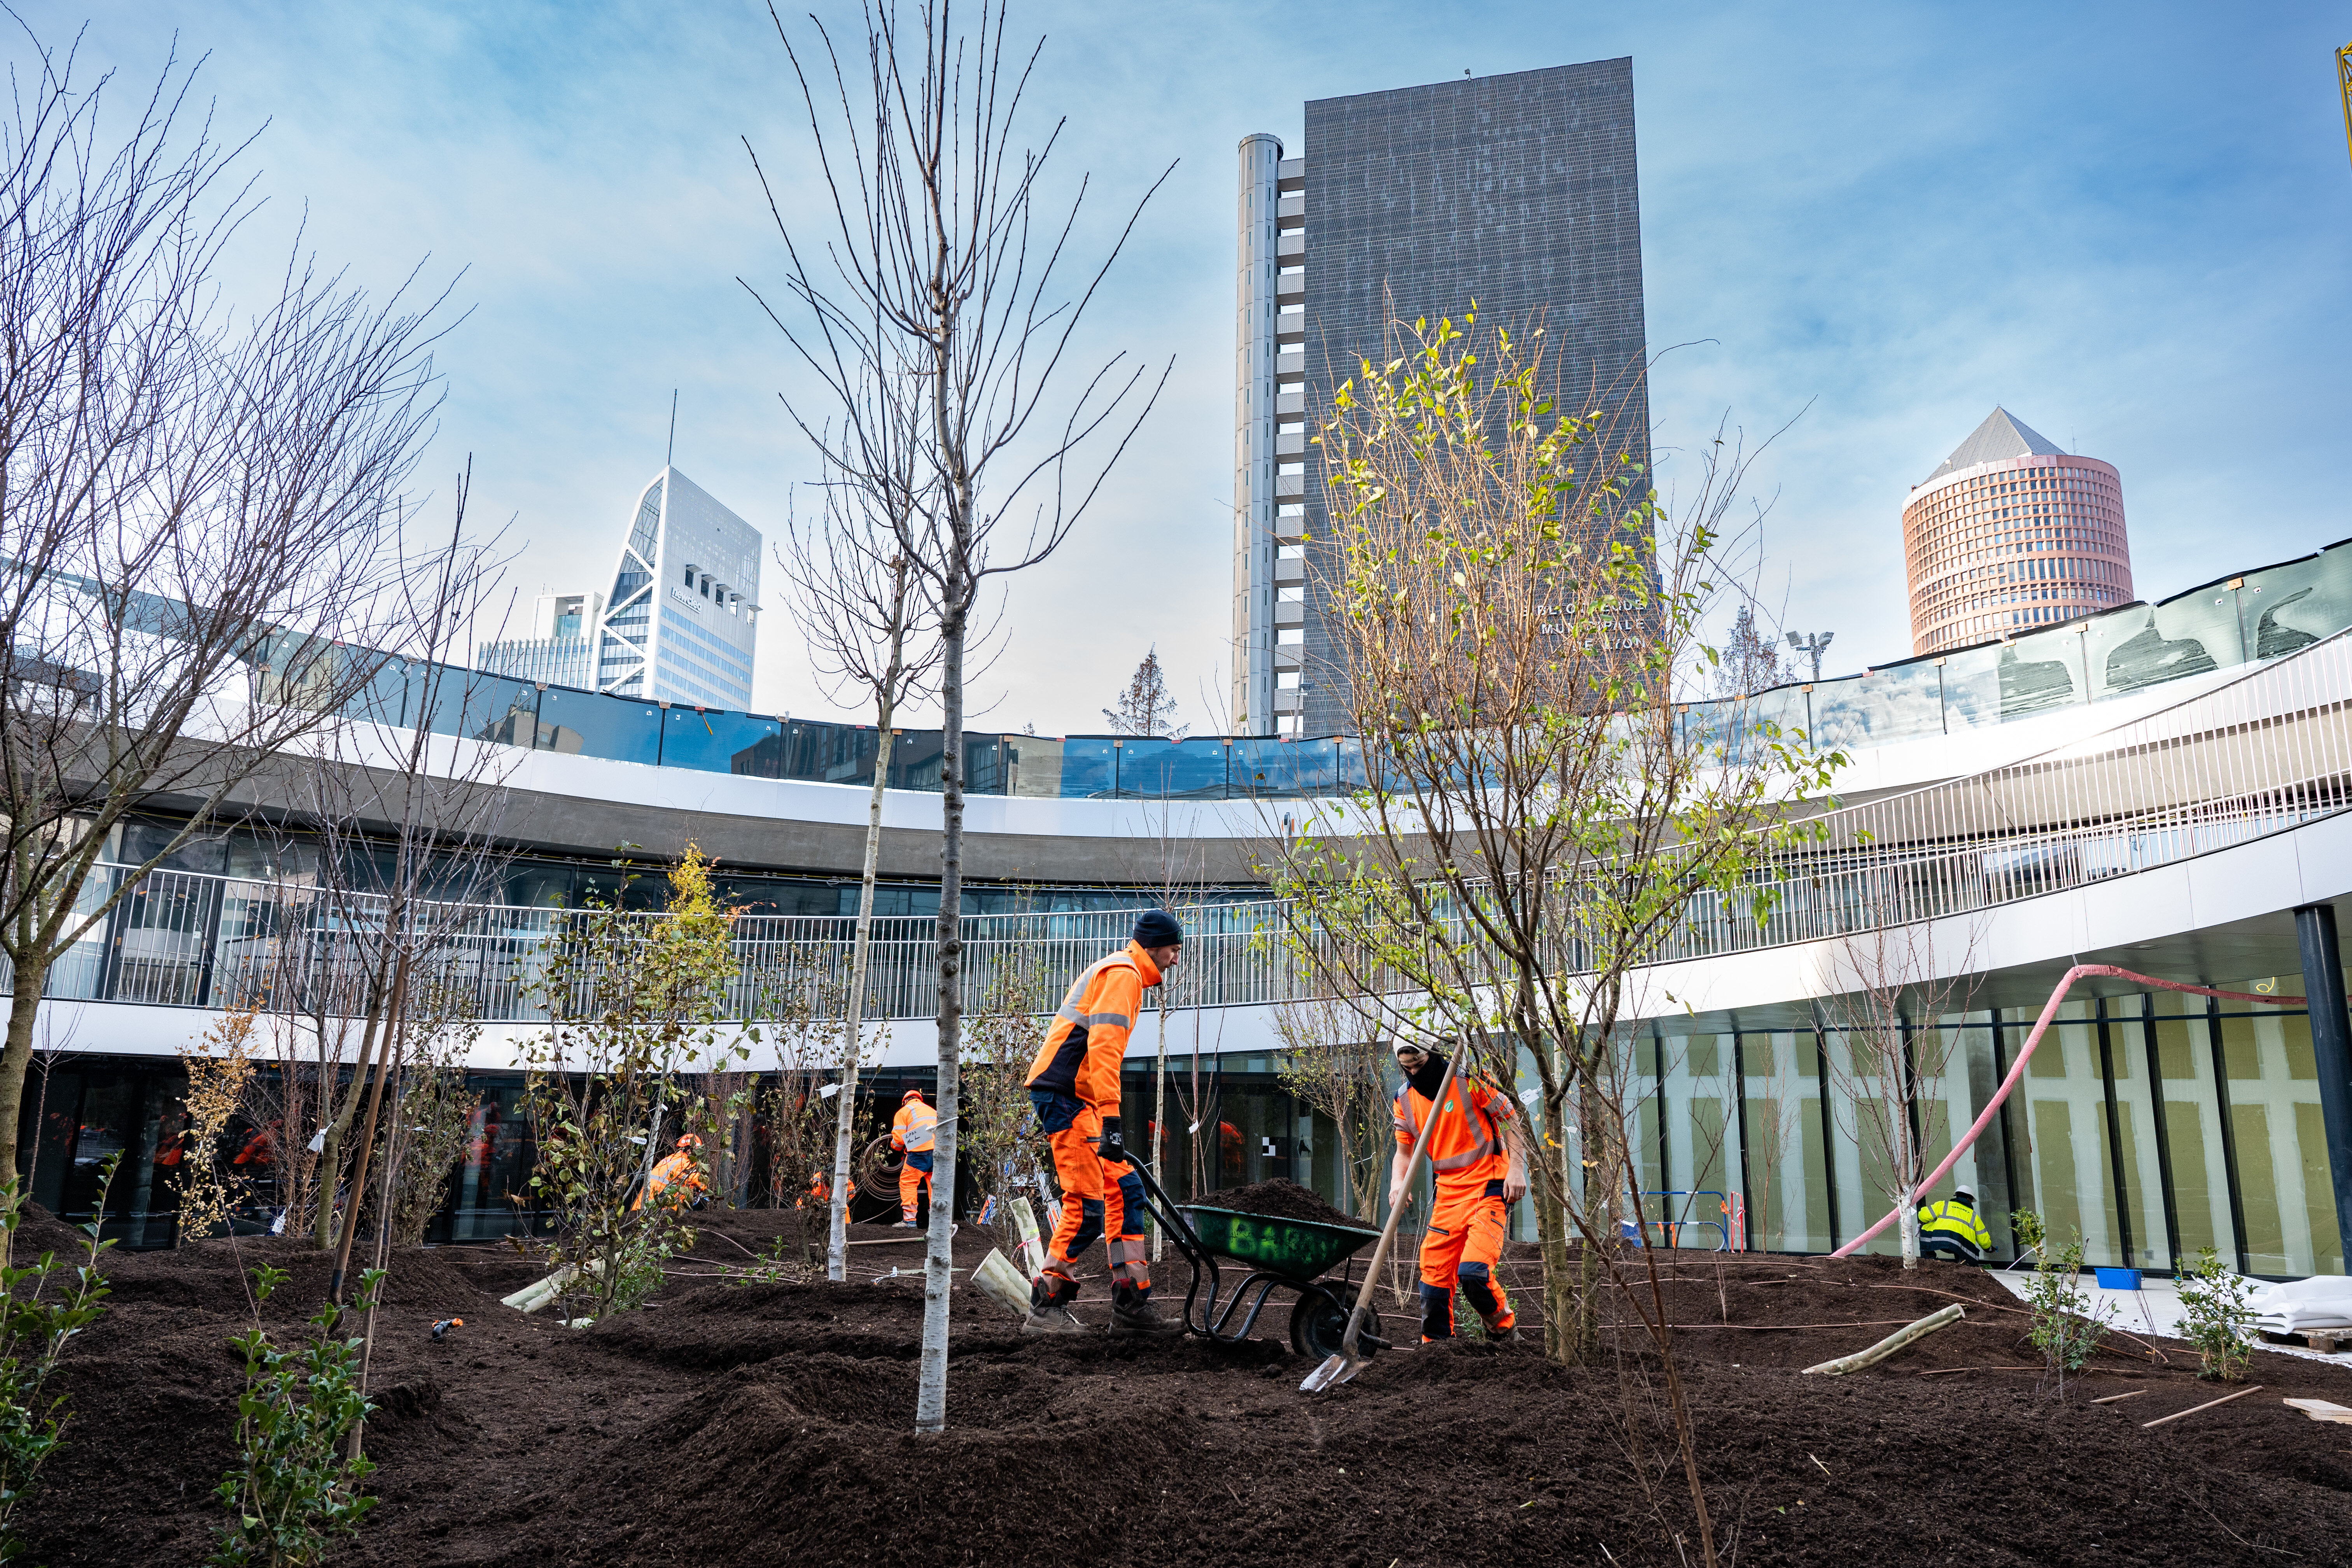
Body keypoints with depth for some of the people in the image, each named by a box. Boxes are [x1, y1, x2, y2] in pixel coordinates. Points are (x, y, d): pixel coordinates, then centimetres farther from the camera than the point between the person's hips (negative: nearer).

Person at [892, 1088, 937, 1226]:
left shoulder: (904, 1111, 14)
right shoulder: (932, 1111, 30)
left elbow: (898, 1137, 6)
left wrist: (896, 1146, 28)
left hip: (920, 1152, -5)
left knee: (908, 1183, 2)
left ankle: (909, 1219, -5)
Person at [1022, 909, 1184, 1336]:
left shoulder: (1113, 972, 25)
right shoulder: (1124, 973, -8)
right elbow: (1103, 1047, -20)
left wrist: (1107, 1122, 24)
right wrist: (1111, 1121, -26)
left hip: (1077, 1098, 11)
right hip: (1064, 1093, -11)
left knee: (1125, 1190, 8)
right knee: (1088, 1206, -10)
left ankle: (1131, 1304, 10)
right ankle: (1045, 1309, -2)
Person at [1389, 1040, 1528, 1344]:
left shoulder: (1468, 1079, -11)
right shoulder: (1405, 1097, 4)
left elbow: (1510, 1118, -3)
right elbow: (1404, 1151, 13)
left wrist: (1517, 1169, -11)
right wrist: (1397, 1182, -8)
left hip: (1489, 1188, -5)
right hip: (1448, 1194, 5)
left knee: (1473, 1272, -20)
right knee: (1434, 1276, 3)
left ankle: (1505, 1330, 8)